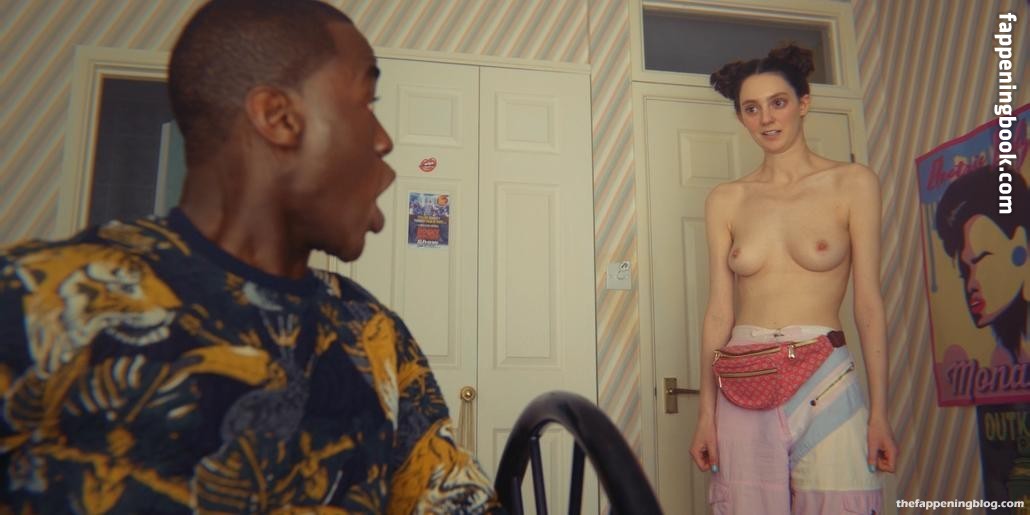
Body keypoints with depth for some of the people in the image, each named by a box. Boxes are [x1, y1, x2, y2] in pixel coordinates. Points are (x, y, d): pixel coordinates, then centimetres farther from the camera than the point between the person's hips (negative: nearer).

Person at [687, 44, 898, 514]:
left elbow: (868, 305, -1)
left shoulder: (853, 185, 0)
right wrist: (706, 414, 3)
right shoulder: (725, 200, 5)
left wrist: (879, 413, -3)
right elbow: (719, 312, 4)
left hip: (825, 382, -1)